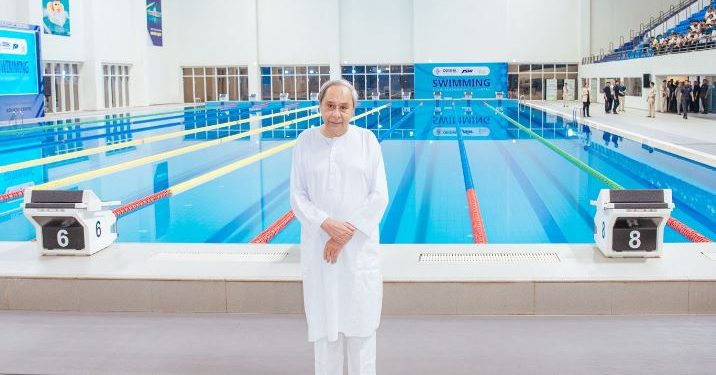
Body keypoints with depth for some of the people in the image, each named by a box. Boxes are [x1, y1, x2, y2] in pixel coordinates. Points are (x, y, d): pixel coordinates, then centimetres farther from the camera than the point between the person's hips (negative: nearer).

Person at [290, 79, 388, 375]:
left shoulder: (367, 140, -2)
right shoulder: (305, 142, 0)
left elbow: (379, 197, -5)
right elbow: (298, 196, -1)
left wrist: (346, 234, -12)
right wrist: (327, 224, -17)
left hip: (360, 246, 0)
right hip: (318, 245, 1)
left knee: (360, 317, 4)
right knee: (323, 318, 7)